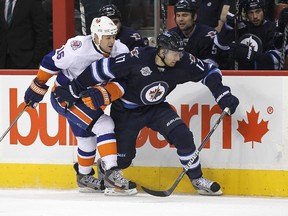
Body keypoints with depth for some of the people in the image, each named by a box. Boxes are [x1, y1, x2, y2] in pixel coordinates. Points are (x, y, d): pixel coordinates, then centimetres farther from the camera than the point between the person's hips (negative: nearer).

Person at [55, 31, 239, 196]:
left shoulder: (182, 63, -19)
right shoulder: (138, 59, -33)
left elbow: (209, 72, -6)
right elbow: (103, 68, -28)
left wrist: (223, 96, -15)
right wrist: (75, 89, -23)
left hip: (156, 107, 4)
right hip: (126, 111, -4)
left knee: (182, 135, -17)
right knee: (122, 158, -1)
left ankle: (197, 179, -1)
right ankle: (104, 169, 35)